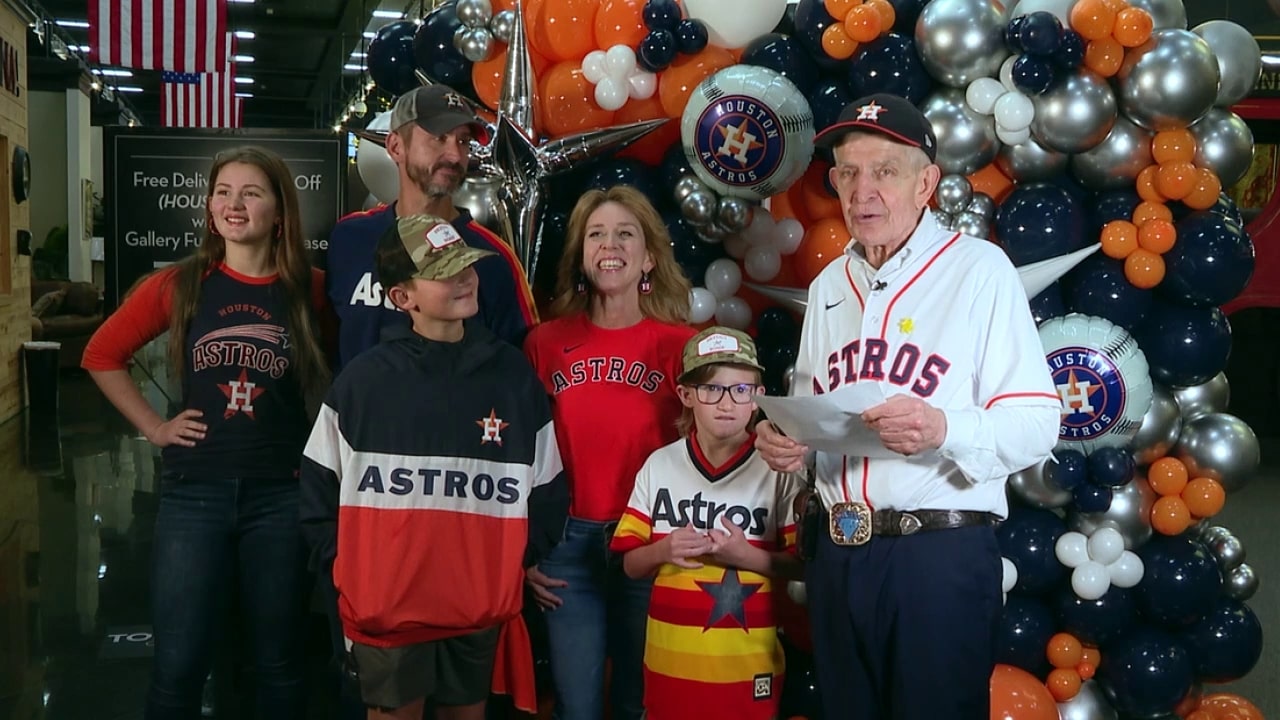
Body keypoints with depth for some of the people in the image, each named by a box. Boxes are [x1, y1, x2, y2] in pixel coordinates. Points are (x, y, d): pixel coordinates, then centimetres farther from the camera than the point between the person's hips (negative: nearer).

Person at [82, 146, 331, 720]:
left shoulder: (311, 291, -2)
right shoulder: (178, 285, 0)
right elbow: (101, 355, 10)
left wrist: (320, 439, -4)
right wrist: (154, 427, 3)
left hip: (280, 493, 0)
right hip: (193, 492, 0)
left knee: (280, 663, 13)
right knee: (177, 666, 4)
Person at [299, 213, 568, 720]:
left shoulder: (513, 375, 1)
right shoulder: (364, 379, -4)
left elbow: (548, 489, 7)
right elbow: (319, 485, 5)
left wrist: (518, 561, 2)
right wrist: (341, 565, -1)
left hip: (483, 610, 2)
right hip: (386, 607, -1)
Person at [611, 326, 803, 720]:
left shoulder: (778, 469, -6)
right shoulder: (660, 465, 2)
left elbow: (803, 564, -4)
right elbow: (630, 564, 6)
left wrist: (748, 557, -19)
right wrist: (663, 551, -13)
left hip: (748, 663, -2)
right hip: (671, 659, 3)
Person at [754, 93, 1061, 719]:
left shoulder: (979, 269, -6)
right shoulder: (828, 285, 14)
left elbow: (1035, 425, -12)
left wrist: (942, 429, -29)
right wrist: (782, 439, -1)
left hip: (941, 555, -6)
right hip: (837, 554, 6)